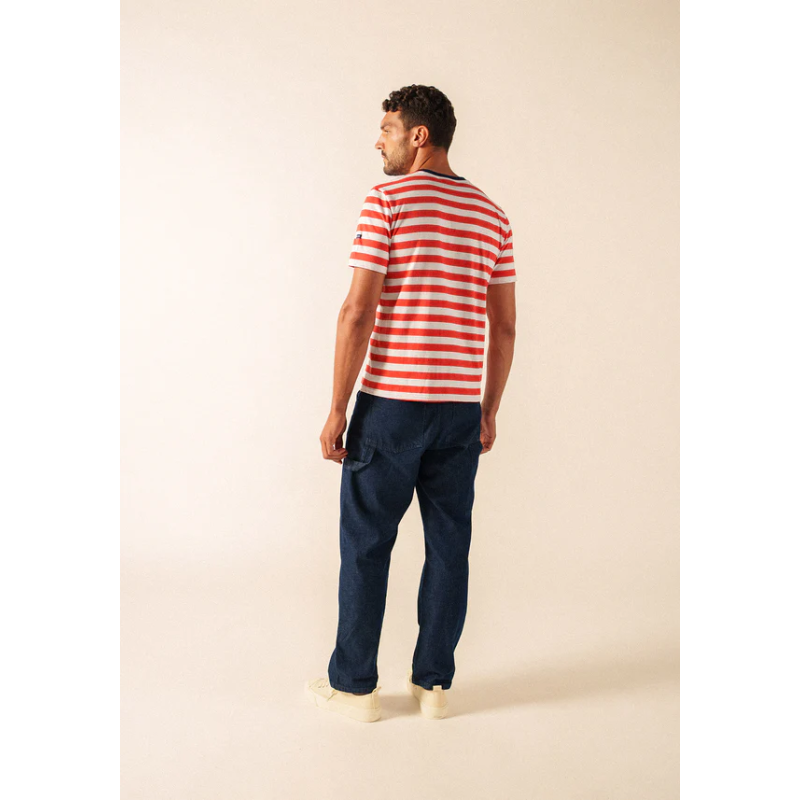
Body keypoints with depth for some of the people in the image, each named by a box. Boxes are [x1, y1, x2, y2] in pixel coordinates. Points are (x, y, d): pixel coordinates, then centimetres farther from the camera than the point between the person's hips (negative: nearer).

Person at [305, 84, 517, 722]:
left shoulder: (387, 200, -7)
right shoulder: (492, 215, 9)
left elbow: (358, 312, -13)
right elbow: (504, 326, 9)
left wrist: (337, 408, -7)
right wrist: (489, 410, 16)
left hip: (391, 404, -5)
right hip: (461, 407, 5)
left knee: (366, 544, 7)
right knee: (449, 544, 11)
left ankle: (355, 684, 18)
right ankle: (433, 682, 21)